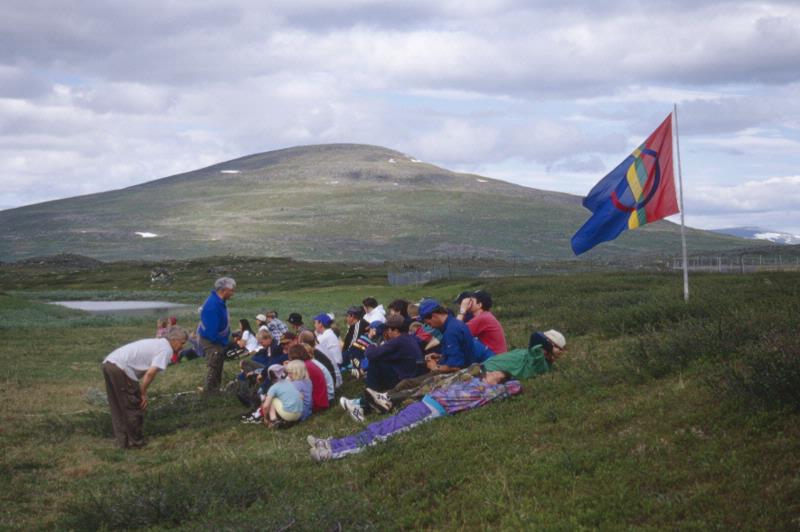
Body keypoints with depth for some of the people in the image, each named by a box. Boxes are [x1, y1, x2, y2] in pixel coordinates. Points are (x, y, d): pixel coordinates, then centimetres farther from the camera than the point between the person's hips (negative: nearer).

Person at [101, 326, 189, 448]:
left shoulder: (156, 343, 25)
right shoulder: (166, 349, -3)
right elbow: (151, 373, -15)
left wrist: (141, 391, 20)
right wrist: (143, 393, -3)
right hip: (121, 368, -9)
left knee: (118, 407, 18)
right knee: (134, 407, 4)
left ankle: (122, 439, 27)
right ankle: (134, 442, 13)